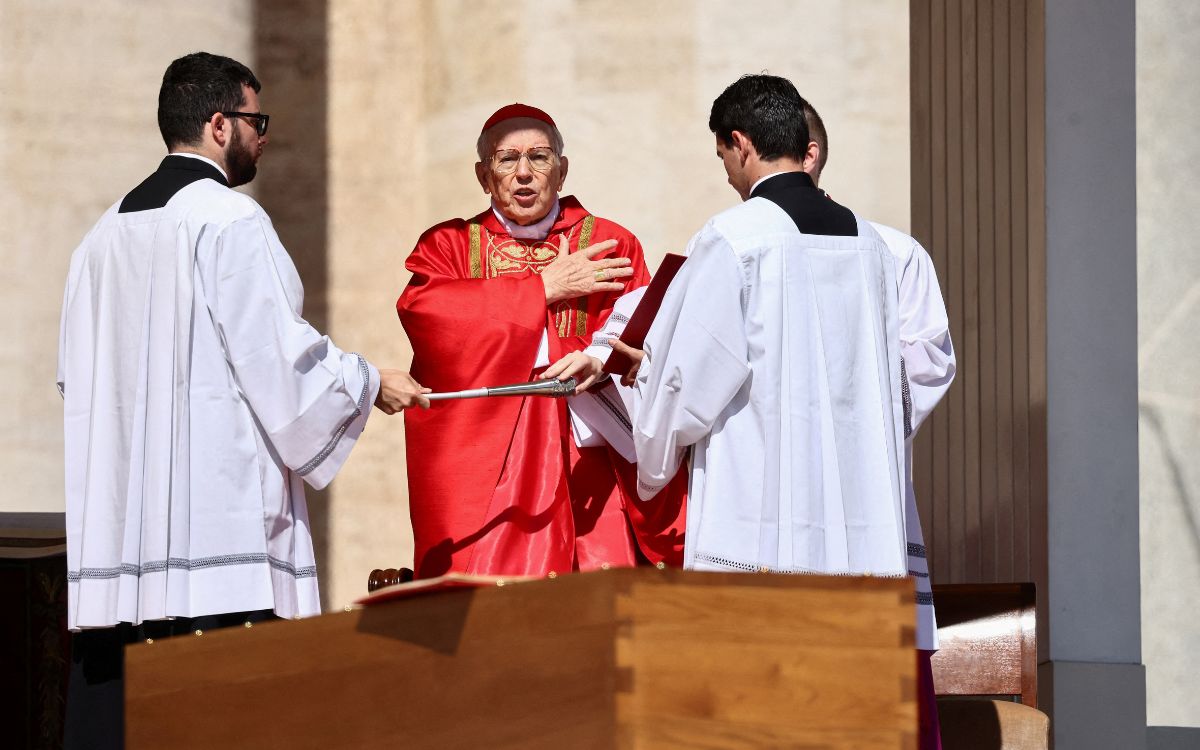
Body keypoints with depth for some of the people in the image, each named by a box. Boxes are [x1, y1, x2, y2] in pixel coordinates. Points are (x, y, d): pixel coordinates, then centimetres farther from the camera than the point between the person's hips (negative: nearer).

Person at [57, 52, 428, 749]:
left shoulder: (106, 234, 15)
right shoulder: (231, 219, -7)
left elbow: (78, 376, 17)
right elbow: (278, 352, -10)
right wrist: (369, 382, 4)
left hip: (114, 511, 8)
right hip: (218, 502, -7)